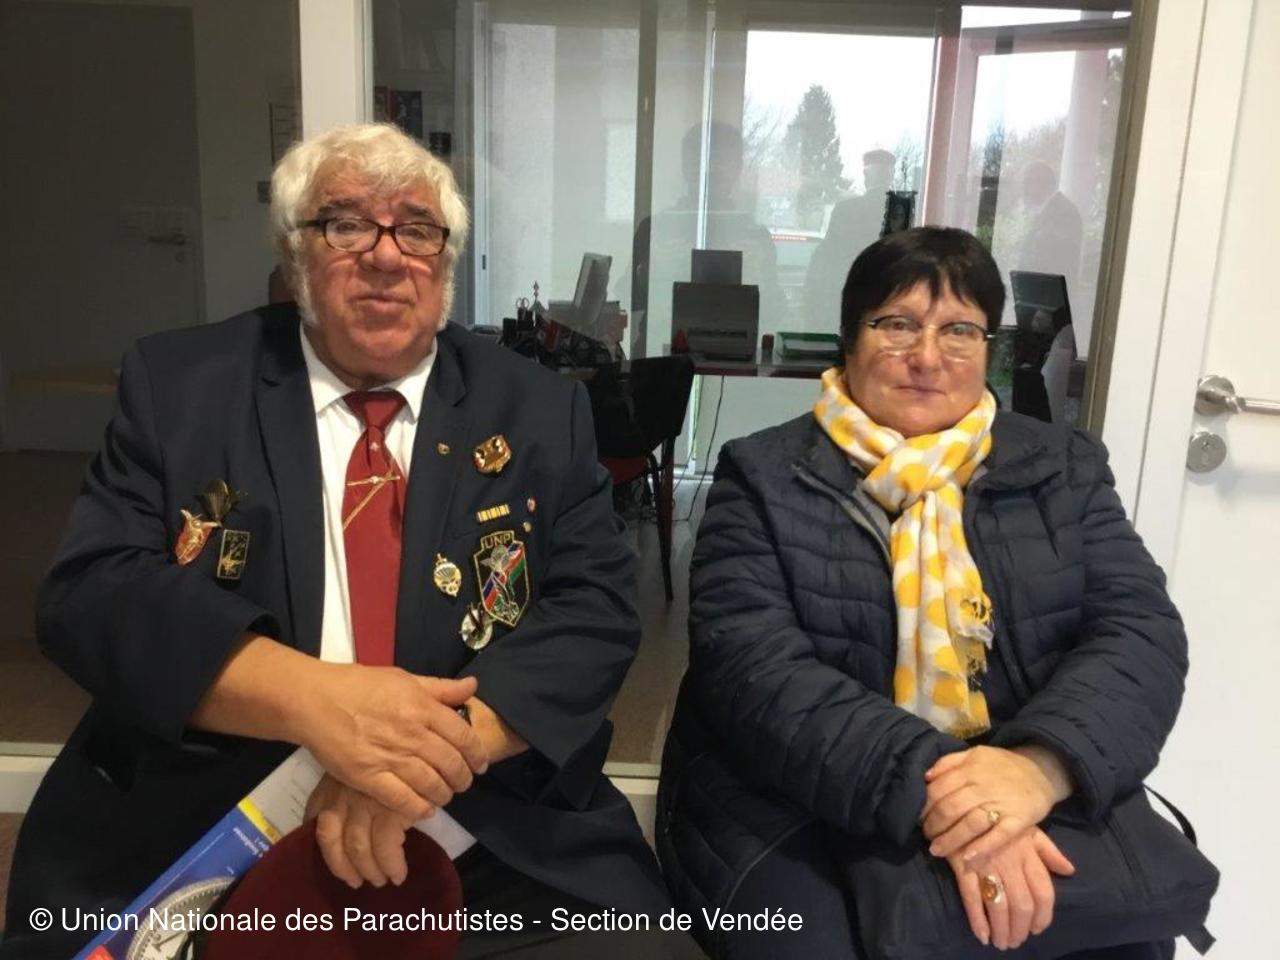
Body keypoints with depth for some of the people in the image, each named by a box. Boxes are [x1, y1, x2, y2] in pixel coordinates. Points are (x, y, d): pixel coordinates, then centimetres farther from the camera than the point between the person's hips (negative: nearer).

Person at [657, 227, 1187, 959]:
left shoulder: (1064, 468, 9)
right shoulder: (764, 474, 0)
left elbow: (1140, 632, -1)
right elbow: (750, 665, -11)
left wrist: (1043, 764, -22)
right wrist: (928, 791, -25)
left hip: (1035, 803, 3)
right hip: (798, 811, -2)